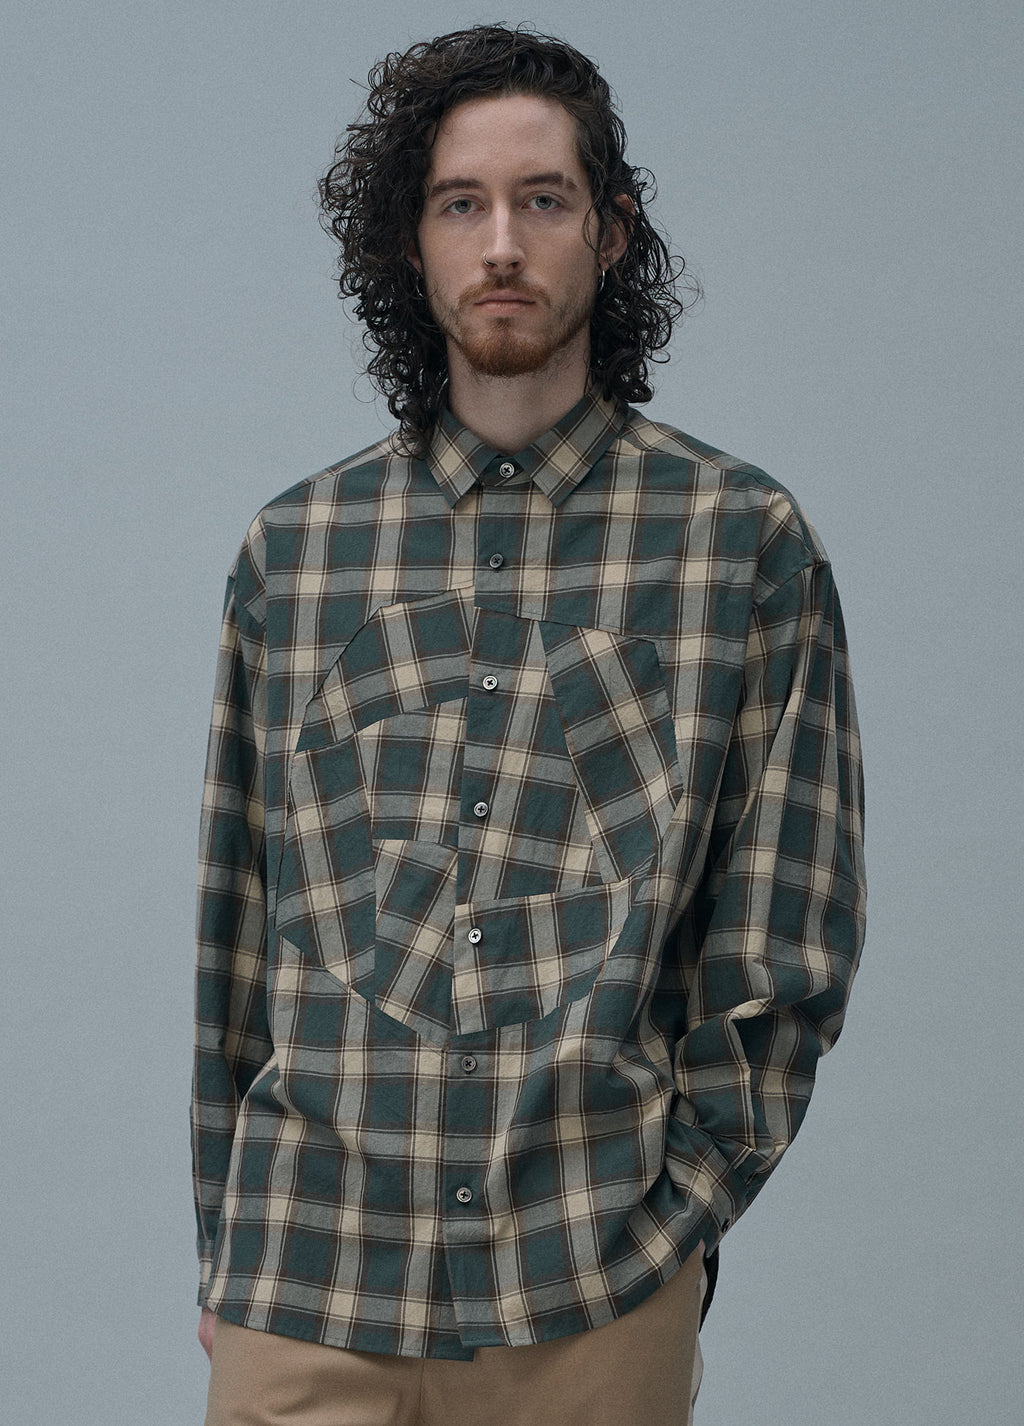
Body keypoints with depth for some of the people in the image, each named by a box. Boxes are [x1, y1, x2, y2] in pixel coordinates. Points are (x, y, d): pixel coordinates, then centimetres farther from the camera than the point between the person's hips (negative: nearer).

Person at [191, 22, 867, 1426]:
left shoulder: (744, 538, 1)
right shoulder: (296, 546, 8)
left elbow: (789, 942, 1)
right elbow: (238, 938, 11)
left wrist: (671, 1215, -4)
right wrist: (226, 1256, 10)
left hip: (596, 1305, -1)